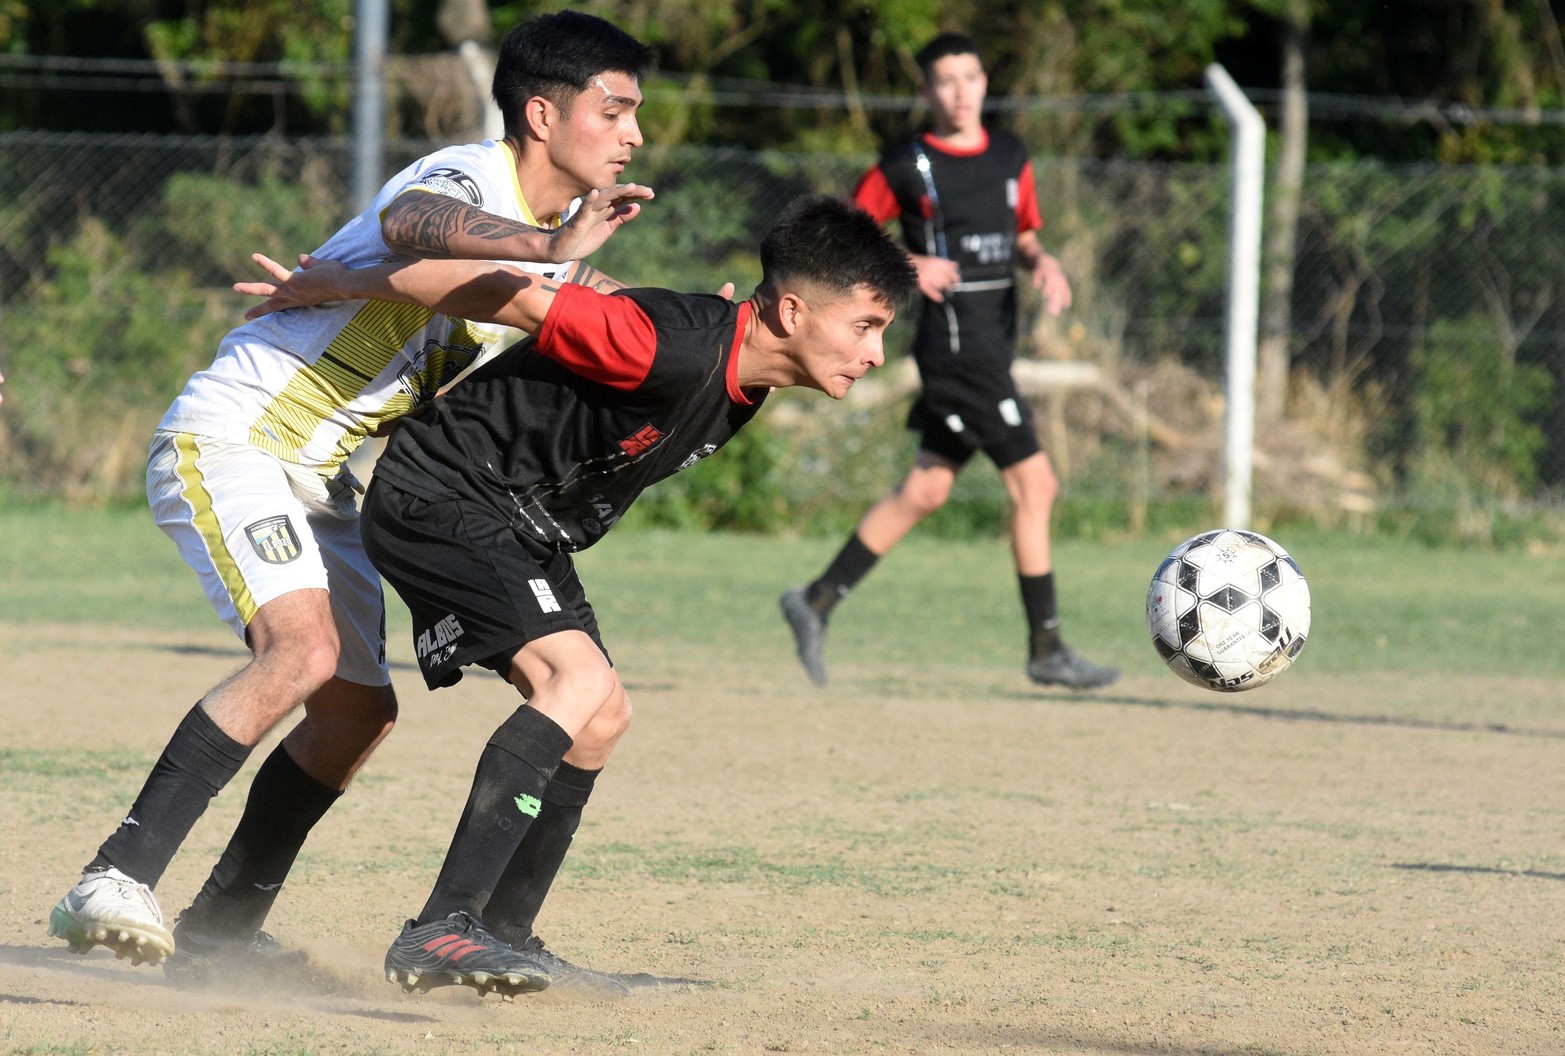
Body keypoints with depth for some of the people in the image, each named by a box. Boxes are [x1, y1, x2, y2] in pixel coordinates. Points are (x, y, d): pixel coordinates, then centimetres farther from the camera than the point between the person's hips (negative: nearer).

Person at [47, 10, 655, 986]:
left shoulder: (537, 231, 11)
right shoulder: (468, 178, -18)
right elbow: (408, 224, -44)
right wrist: (548, 245, -59)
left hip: (315, 477, 10)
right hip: (228, 439, -10)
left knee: (359, 708, 12)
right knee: (303, 648, -30)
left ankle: (219, 931, 24)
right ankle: (115, 886, -32)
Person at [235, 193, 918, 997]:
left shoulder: (744, 379, 1)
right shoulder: (672, 349, -30)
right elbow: (510, 294, -24)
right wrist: (341, 286, -13)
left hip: (520, 528, 11)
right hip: (437, 499, -11)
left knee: (601, 717, 13)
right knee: (577, 678, -25)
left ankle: (499, 943, 21)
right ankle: (440, 931, -31)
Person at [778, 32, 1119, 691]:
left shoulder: (1011, 159, 12)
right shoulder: (907, 168, -5)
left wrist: (1043, 264, -1)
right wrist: (907, 266, -15)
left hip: (995, 338, 7)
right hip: (955, 337, -7)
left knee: (925, 491, 11)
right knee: (1032, 484, -9)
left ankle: (817, 602, 21)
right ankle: (1046, 649, -2)